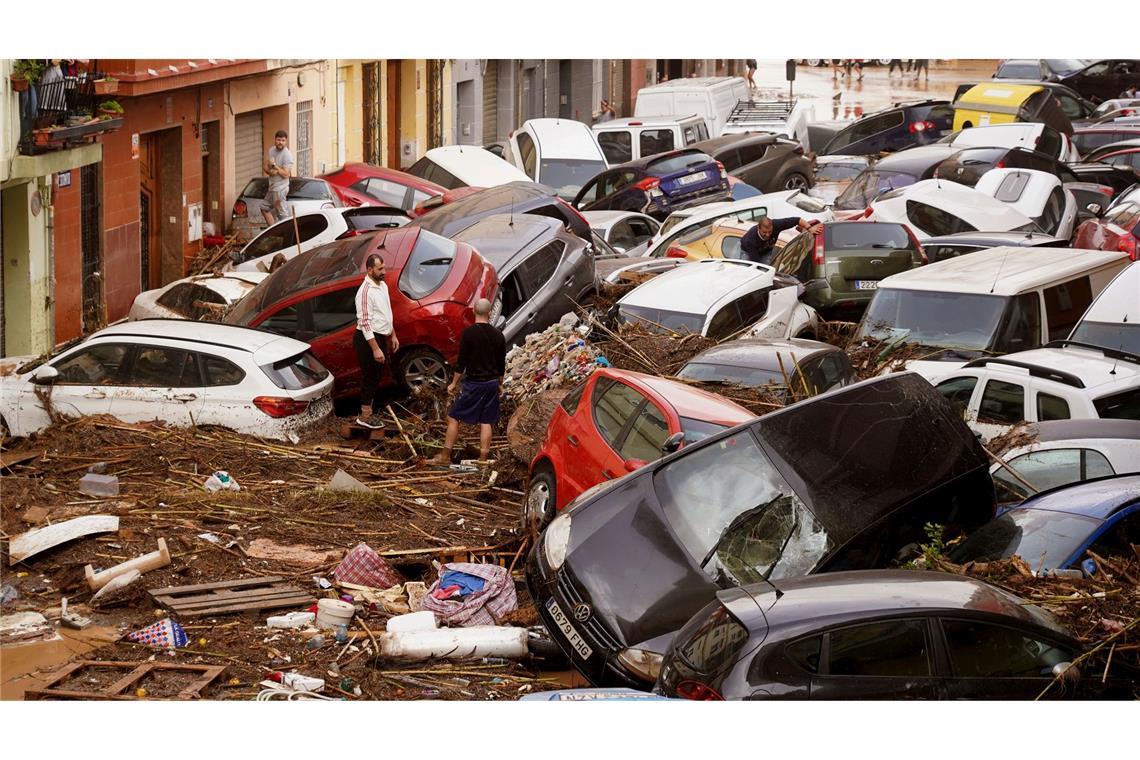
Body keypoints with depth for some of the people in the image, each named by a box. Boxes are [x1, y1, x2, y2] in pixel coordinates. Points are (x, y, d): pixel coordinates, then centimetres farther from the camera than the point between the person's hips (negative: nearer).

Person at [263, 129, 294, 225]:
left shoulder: (287, 155, -16)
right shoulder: (271, 150, 7)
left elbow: (286, 174, -20)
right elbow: (266, 167, 10)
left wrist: (274, 165, -17)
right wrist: (270, 171, -13)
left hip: (280, 188, -9)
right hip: (272, 187, 9)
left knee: (281, 214, -7)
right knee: (265, 208, 16)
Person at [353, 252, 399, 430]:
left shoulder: (383, 286, 8)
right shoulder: (366, 291, -22)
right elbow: (365, 322, -24)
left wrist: (393, 335, 20)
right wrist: (375, 348, -26)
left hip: (381, 337, 9)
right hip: (368, 339, -9)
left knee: (375, 376, 16)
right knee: (371, 376, -2)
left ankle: (369, 412, 27)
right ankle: (364, 417, 8)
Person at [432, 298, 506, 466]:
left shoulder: (468, 333, -13)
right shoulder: (498, 335, 0)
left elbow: (461, 362, -11)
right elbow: (501, 364, 8)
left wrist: (454, 383, 0)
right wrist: (499, 383, 22)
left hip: (473, 383, -4)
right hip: (492, 383, 4)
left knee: (453, 418, 5)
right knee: (486, 422, 9)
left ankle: (445, 456, 5)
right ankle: (483, 459, 10)